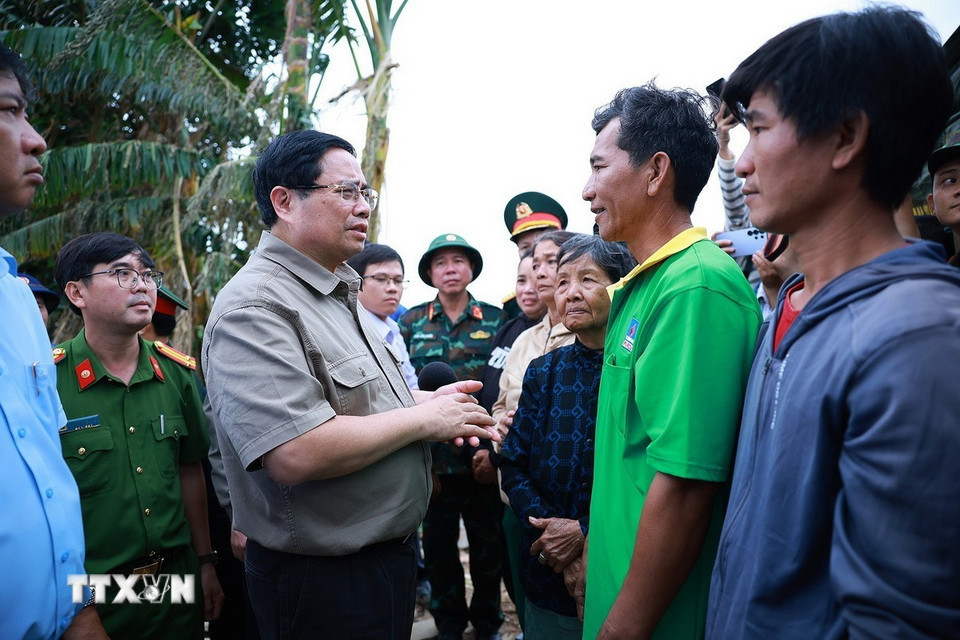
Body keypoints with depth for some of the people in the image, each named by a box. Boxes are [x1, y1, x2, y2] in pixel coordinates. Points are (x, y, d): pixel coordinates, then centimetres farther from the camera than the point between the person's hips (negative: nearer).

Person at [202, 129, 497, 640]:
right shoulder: (254, 306, -22)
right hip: (322, 582, -9)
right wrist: (423, 417, -21)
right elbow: (296, 454, -33)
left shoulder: (340, 295, 11)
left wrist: (429, 401, 2)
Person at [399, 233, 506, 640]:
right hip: (432, 454, 1)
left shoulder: (495, 319, 4)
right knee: (438, 543, 12)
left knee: (487, 541, 11)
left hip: (481, 453, 0)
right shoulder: (412, 321, 6)